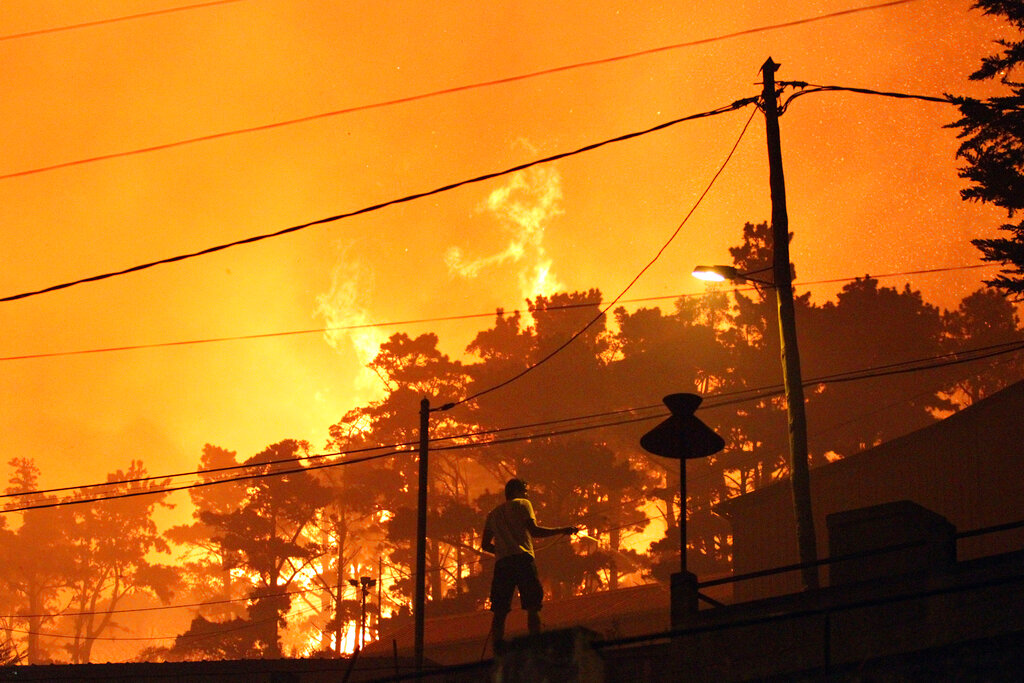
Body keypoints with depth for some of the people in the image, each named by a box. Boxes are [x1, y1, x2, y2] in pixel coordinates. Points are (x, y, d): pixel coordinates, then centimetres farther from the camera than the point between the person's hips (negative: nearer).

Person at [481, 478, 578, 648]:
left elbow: (485, 545, 23)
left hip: (501, 563, 5)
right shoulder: (522, 504, 9)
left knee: (500, 610, 0)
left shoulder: (493, 514, 25)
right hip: (522, 558, -5)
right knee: (532, 607, -6)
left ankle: (498, 647, -10)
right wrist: (562, 530, 1)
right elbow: (534, 530, -4)